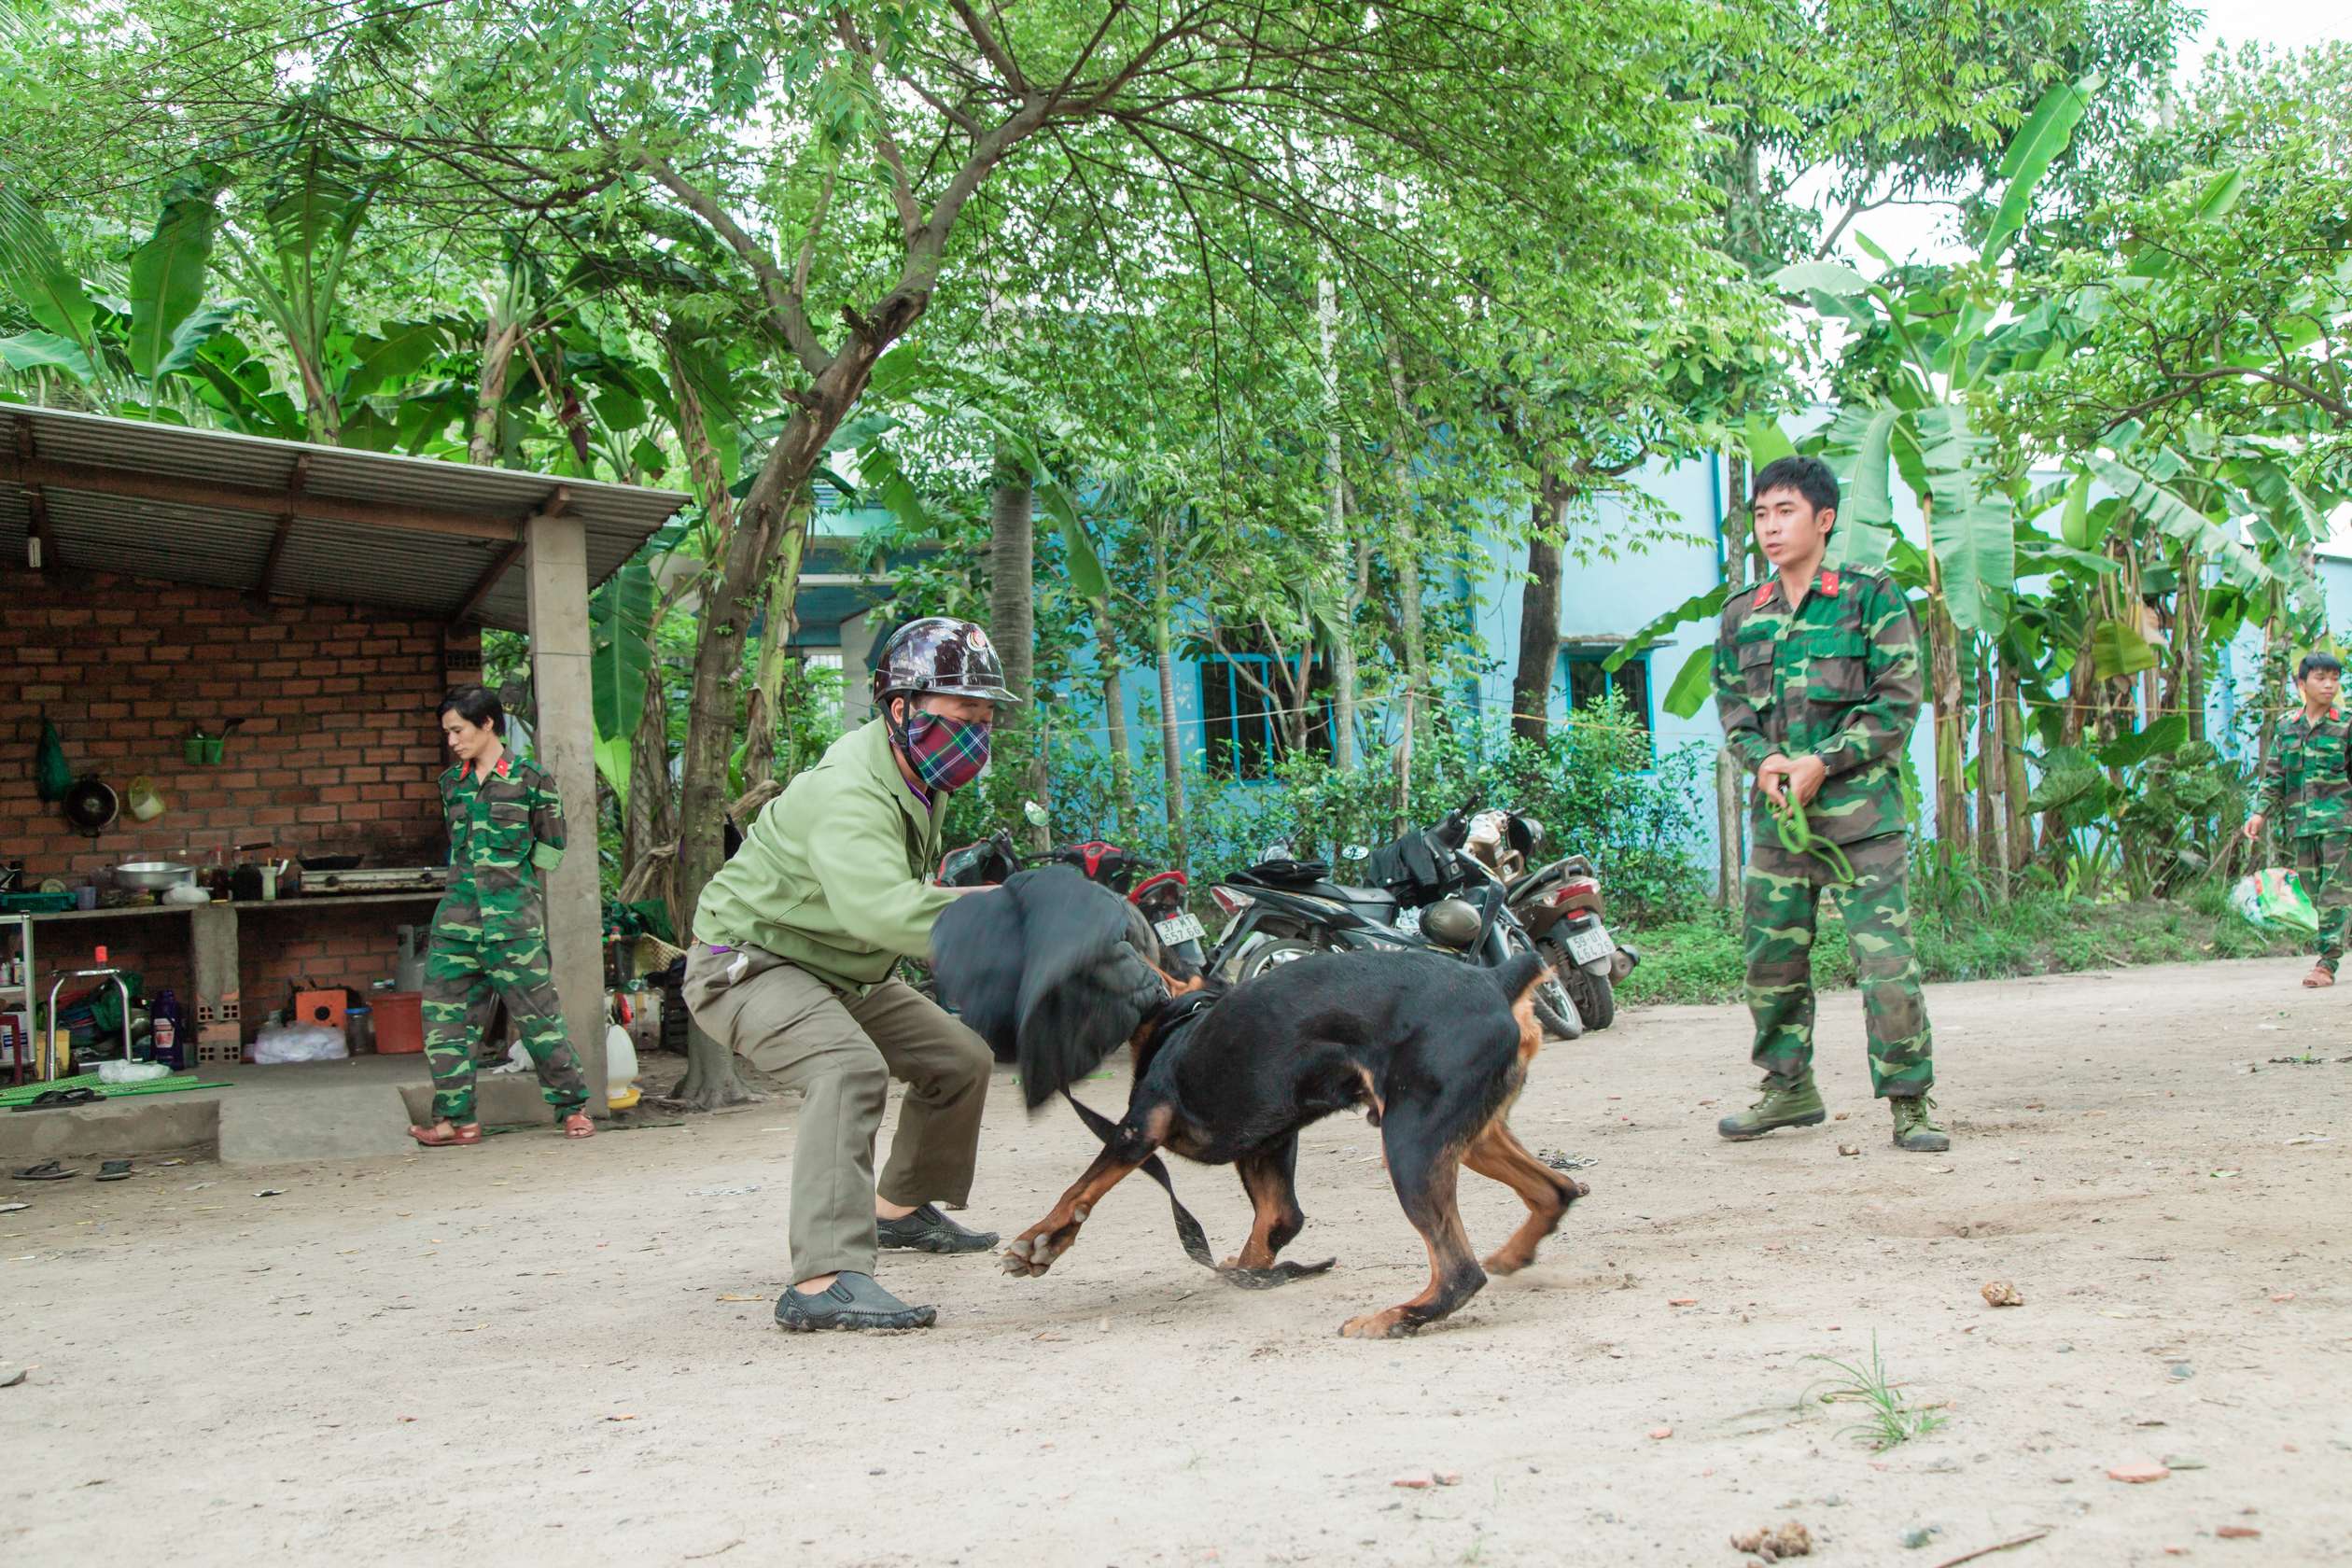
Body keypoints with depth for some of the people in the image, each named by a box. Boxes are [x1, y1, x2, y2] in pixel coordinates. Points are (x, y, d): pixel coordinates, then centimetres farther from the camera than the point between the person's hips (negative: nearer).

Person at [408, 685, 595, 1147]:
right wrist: (475, 881, 12)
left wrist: (508, 876, 5)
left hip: (513, 921, -5)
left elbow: (551, 847, 6)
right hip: (457, 916, 5)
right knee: (444, 1015, 1)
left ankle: (573, 1107, 8)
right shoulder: (452, 783, 13)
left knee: (538, 1014, -3)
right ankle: (456, 1118, 8)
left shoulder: (529, 780, -1)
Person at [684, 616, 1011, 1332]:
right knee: (850, 1067, -34)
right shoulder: (849, 794, -32)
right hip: (748, 963, -10)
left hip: (837, 973, 10)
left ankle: (902, 1209, 35)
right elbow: (880, 909, -50)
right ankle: (824, 1280, -39)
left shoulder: (921, 782, 0)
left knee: (960, 1060, 14)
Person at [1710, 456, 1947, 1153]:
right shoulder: (1742, 614, 12)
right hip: (1777, 813, 5)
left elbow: (1898, 699, -5)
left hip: (1861, 813, -5)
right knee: (1771, 960, 9)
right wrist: (1764, 759, -6)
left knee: (1886, 959, -8)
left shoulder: (1871, 595, -1)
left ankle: (1909, 1100, 2)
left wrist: (1823, 762, -13)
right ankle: (1788, 1088, 24)